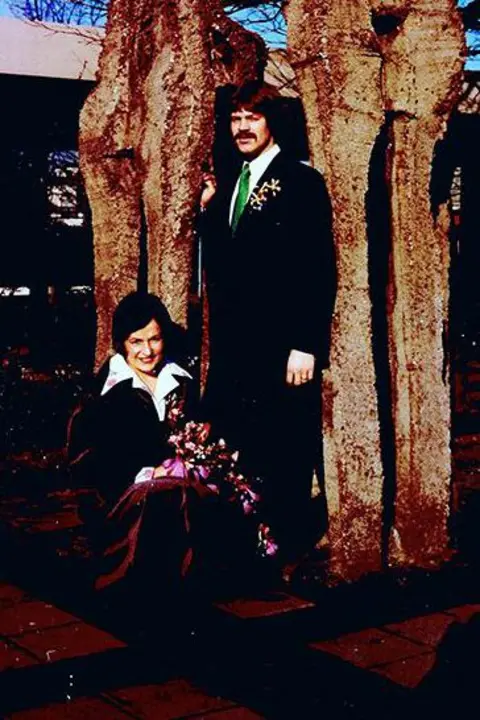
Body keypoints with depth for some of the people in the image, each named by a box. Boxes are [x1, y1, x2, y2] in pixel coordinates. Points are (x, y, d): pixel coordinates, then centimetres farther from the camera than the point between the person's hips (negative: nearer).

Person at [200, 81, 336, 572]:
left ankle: (287, 549, 12)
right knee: (232, 448, 7)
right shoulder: (228, 189, 17)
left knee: (285, 453, 1)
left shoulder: (301, 182, -4)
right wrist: (208, 211, 6)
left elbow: (319, 270, -11)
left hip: (282, 346, -6)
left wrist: (306, 345, -16)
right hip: (233, 347, 6)